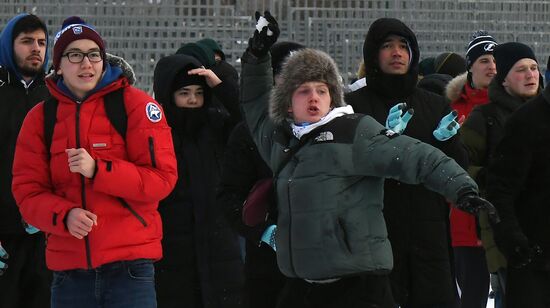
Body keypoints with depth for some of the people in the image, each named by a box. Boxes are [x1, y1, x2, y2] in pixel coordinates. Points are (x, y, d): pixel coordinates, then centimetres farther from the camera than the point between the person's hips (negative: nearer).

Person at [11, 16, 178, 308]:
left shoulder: (135, 105, 0)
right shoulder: (40, 118, 9)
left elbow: (162, 178, -6)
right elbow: (27, 191, 4)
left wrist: (97, 170, -18)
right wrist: (65, 216, -16)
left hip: (129, 268, -3)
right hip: (68, 270, 3)